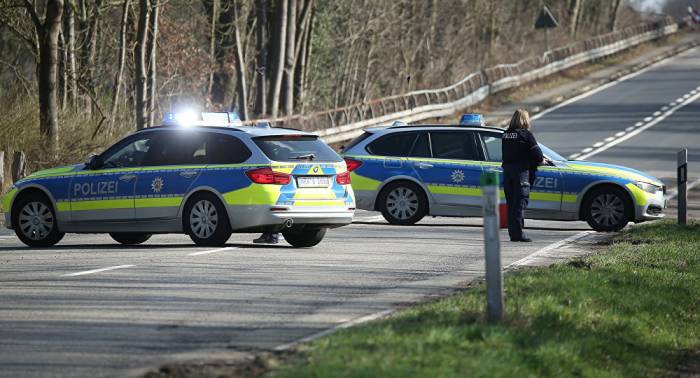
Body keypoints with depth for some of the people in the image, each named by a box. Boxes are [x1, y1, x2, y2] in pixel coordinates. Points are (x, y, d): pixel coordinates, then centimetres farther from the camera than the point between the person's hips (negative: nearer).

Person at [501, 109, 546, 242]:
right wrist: (541, 160, 14)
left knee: (511, 202, 11)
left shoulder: (505, 135, 10)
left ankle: (512, 232, 12)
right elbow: (536, 152, -10)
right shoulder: (526, 134, -8)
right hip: (521, 171, -6)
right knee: (520, 202, -5)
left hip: (507, 170, 6)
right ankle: (517, 233, -11)